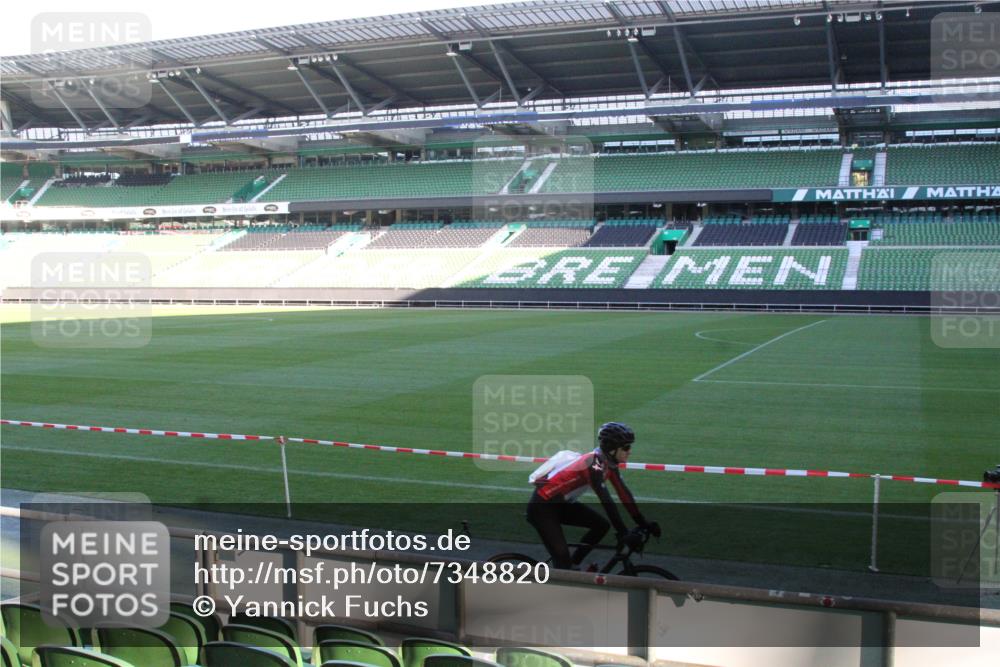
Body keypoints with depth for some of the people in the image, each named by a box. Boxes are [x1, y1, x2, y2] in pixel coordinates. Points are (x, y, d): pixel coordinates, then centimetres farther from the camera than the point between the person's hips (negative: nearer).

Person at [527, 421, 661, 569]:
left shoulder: (608, 463, -1)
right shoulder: (594, 464, -27)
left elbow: (624, 493, 2)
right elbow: (606, 501, -31)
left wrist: (643, 523, -1)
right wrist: (623, 535, -31)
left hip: (561, 503, 9)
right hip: (542, 506, -9)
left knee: (602, 525, -1)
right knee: (563, 558, -16)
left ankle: (574, 566, 10)